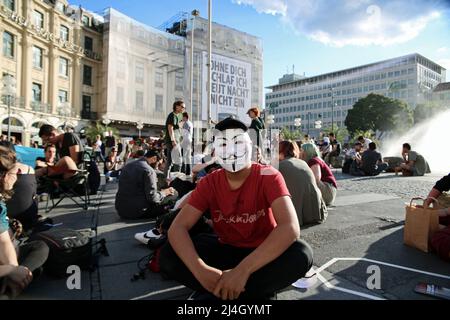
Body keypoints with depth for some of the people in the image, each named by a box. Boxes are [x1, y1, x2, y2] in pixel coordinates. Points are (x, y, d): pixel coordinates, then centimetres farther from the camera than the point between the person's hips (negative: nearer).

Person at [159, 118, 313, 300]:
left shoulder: (268, 177, -19)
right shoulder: (209, 183, -9)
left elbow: (290, 227, -34)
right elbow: (177, 228, -18)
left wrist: (243, 270, -44)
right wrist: (200, 269, -39)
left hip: (263, 253, -1)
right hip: (226, 249, 2)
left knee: (301, 254, -34)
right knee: (168, 255, -18)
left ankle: (214, 294, -23)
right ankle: (256, 291, -18)